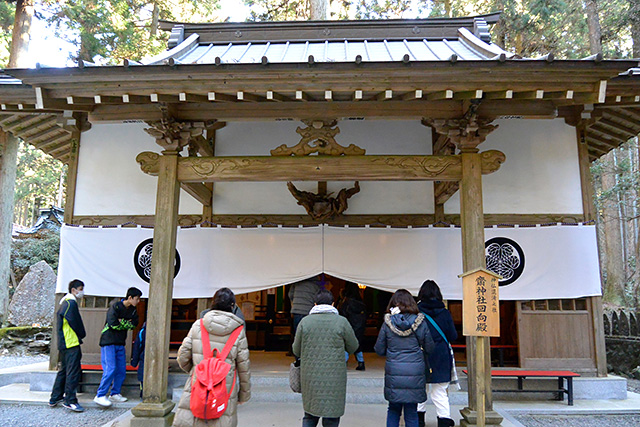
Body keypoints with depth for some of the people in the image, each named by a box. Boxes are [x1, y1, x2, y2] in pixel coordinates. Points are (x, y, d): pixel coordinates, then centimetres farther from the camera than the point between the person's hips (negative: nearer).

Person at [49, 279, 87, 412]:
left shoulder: (65, 303, 18)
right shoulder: (71, 303, -15)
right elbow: (75, 323, -15)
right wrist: (82, 335, 4)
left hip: (64, 344, 11)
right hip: (72, 343, -11)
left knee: (64, 370, 17)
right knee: (73, 371, -7)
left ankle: (55, 398, 24)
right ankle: (70, 400, -5)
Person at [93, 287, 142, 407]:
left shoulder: (133, 310, 9)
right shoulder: (115, 306, -13)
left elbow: (134, 324, -1)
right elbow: (113, 324, -22)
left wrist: (122, 322, -15)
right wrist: (126, 324, -7)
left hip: (120, 343, 8)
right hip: (108, 342, -7)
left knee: (121, 370, 8)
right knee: (110, 369, -13)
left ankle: (115, 394, 21)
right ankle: (100, 396, -5)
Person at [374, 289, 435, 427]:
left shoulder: (387, 323, -3)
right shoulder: (419, 322, -4)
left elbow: (379, 350, 1)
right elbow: (429, 348, 3)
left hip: (393, 372, 0)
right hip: (415, 373, 0)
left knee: (393, 410, 17)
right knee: (411, 413, 10)